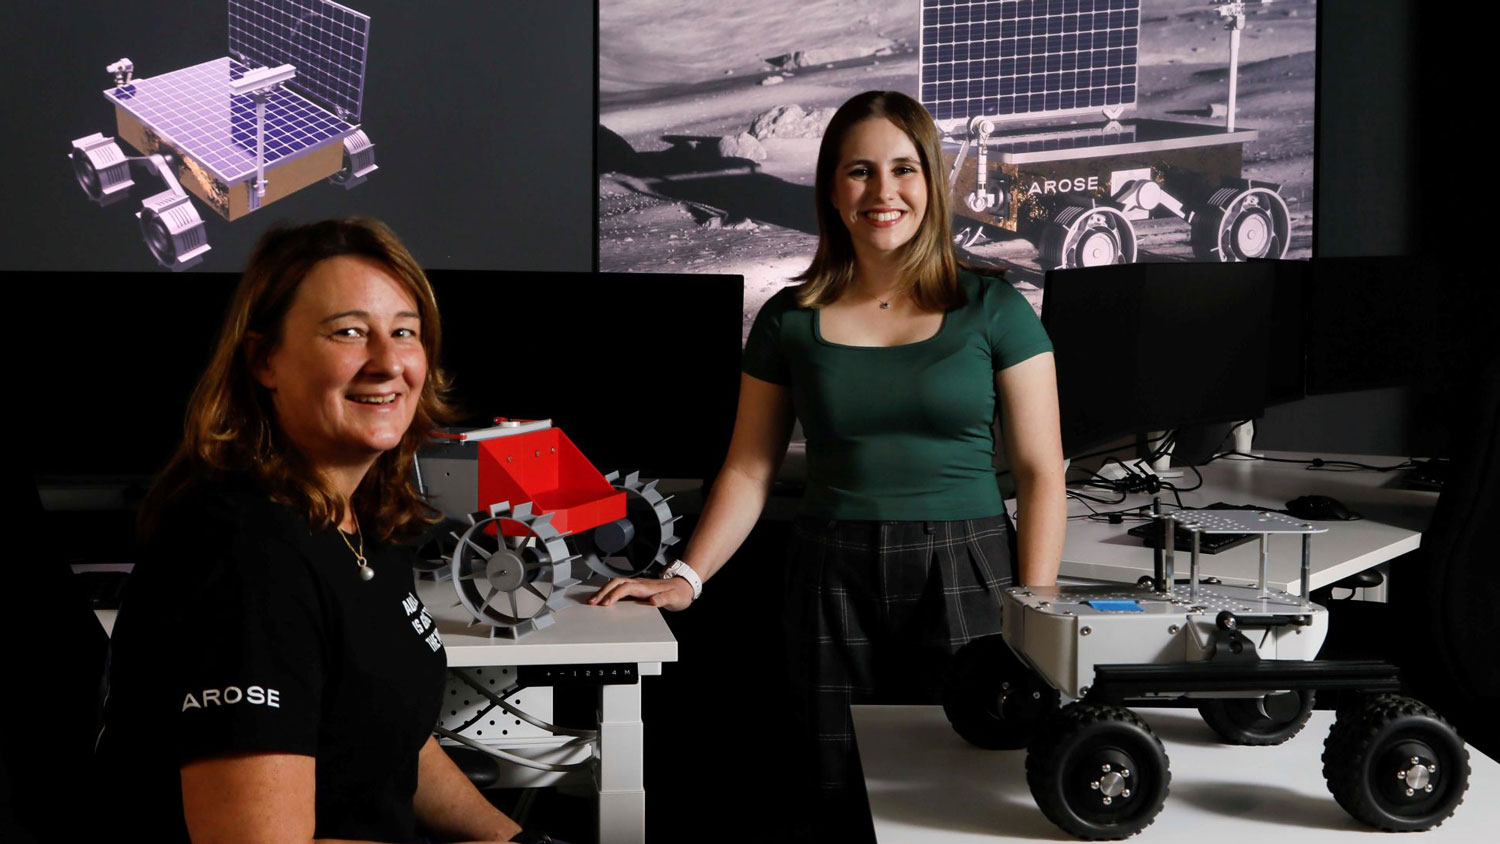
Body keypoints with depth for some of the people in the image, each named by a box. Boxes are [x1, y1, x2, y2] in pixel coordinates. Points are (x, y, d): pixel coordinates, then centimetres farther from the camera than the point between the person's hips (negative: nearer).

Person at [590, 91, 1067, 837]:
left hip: (963, 578, -1)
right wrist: (686, 578, -1)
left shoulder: (991, 311, 2)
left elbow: (1040, 472, 1)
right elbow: (749, 470, 10)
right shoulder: (790, 320, 7)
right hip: (832, 585, 1)